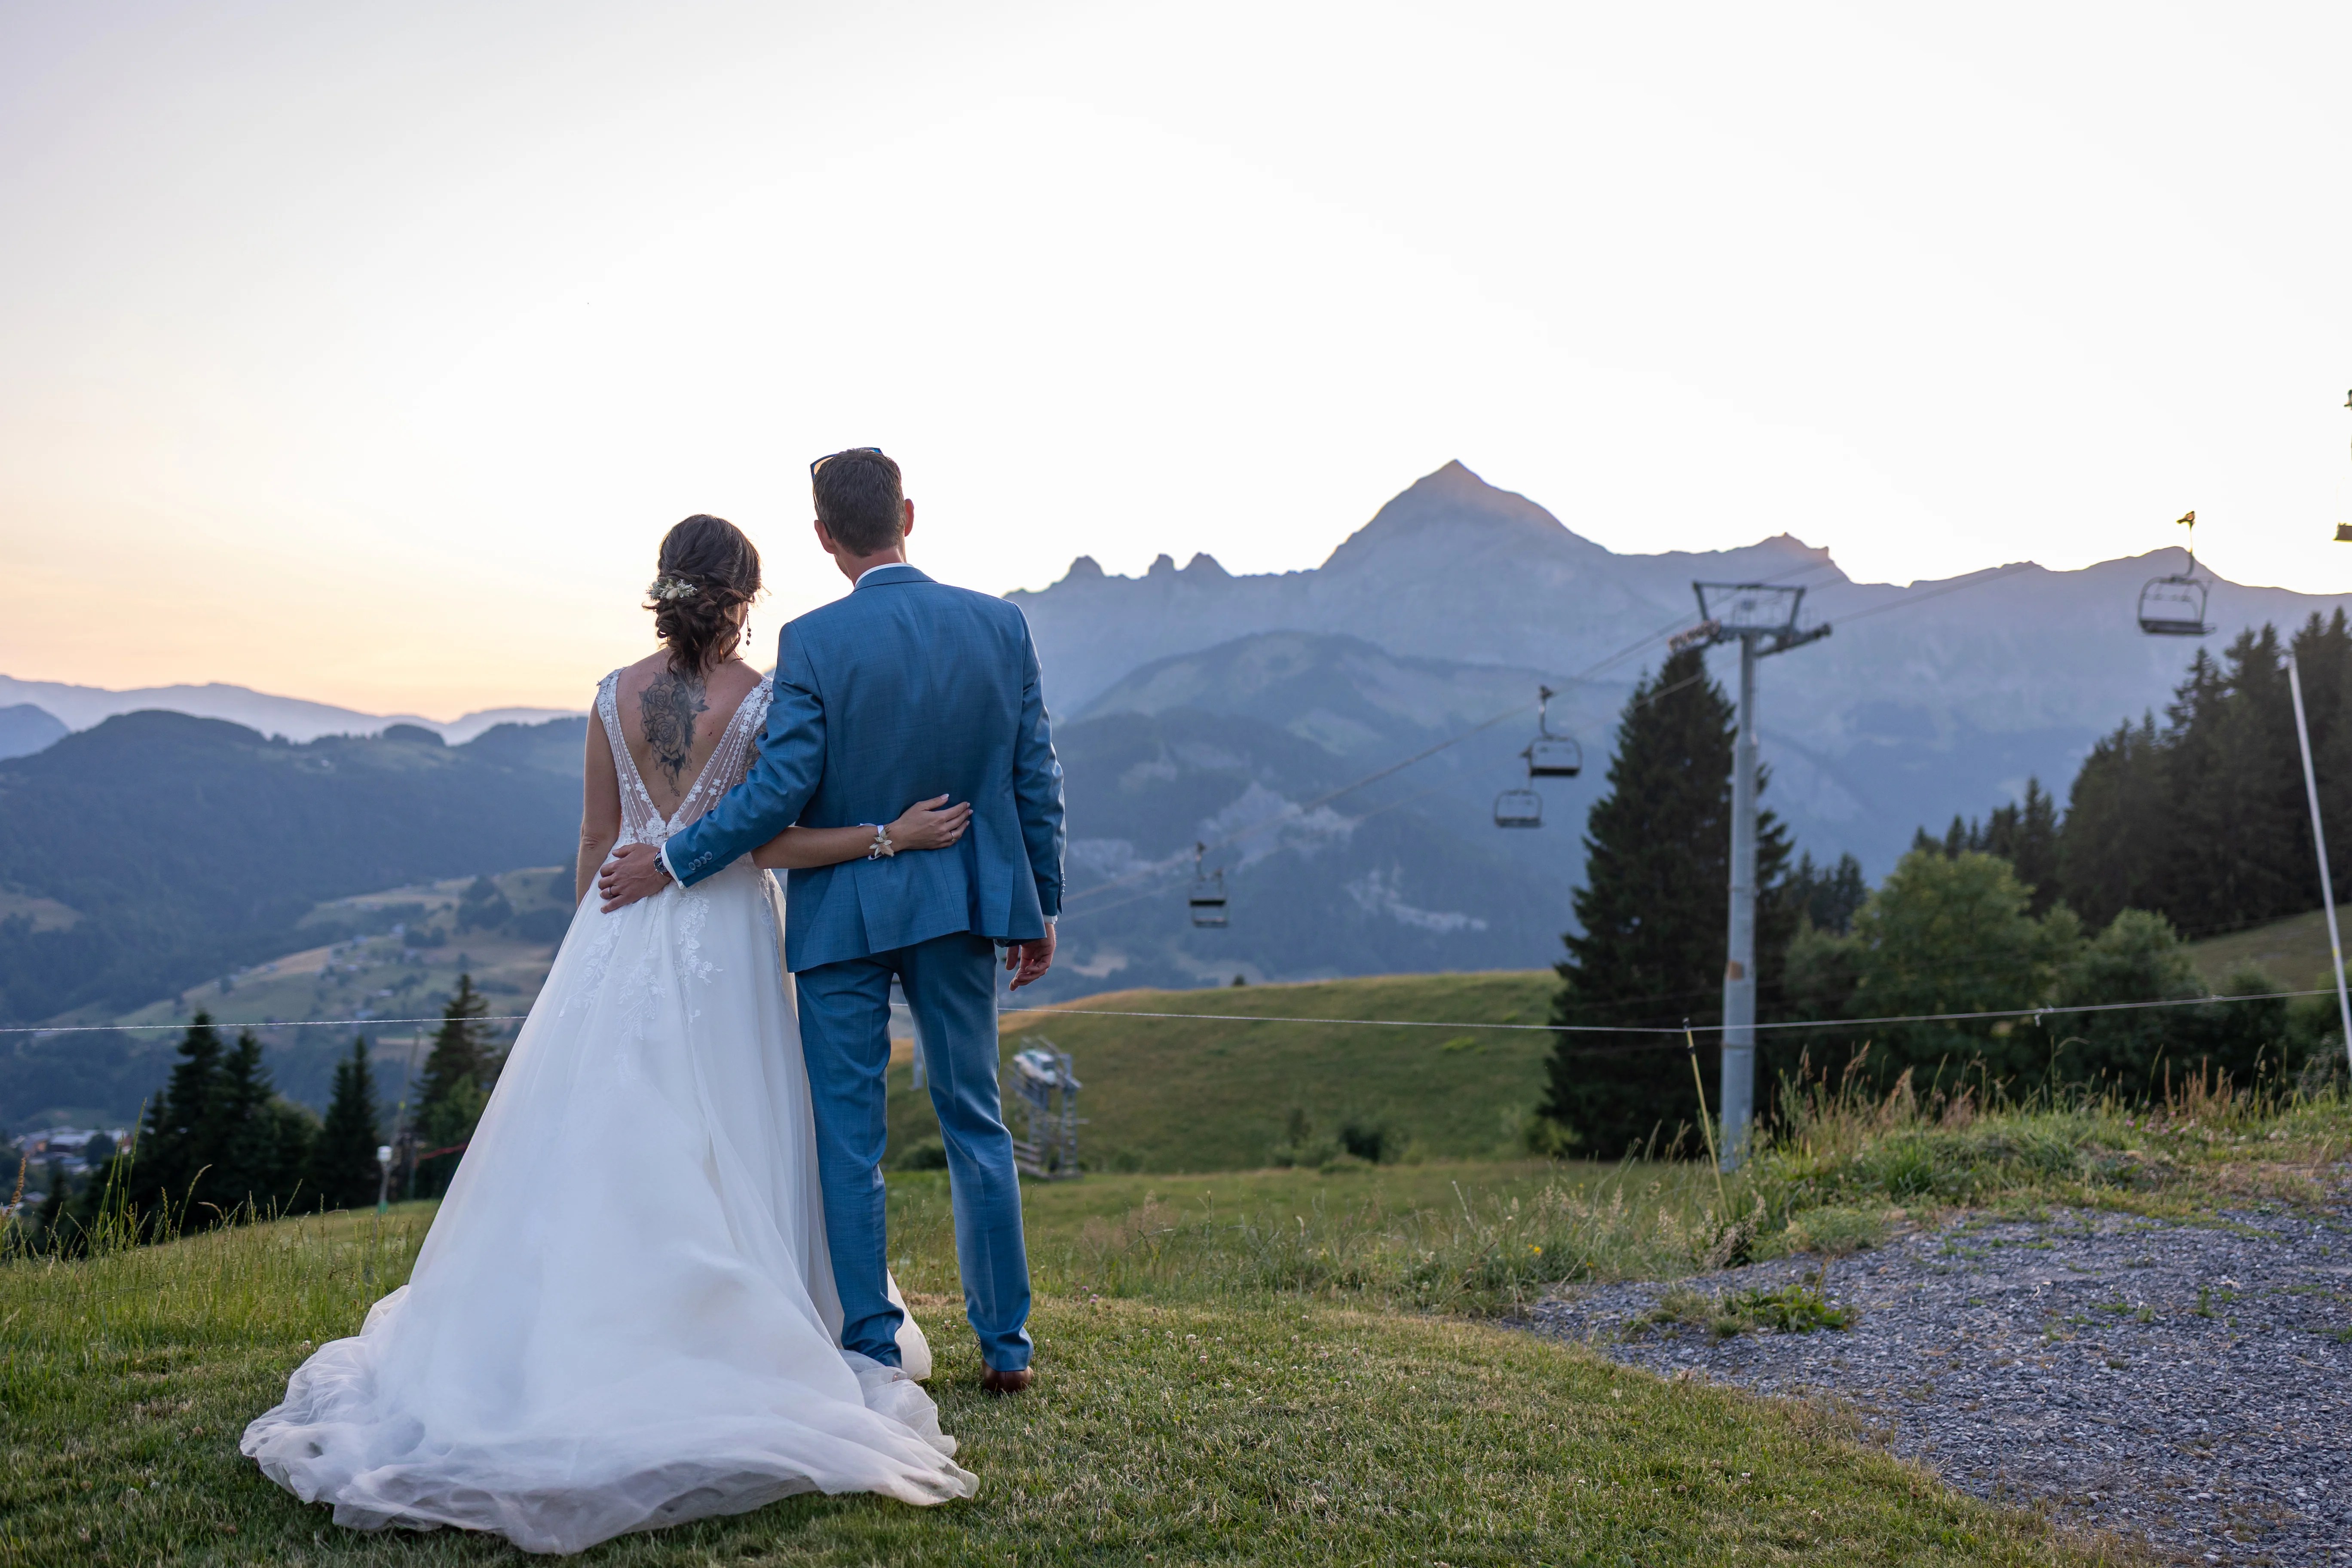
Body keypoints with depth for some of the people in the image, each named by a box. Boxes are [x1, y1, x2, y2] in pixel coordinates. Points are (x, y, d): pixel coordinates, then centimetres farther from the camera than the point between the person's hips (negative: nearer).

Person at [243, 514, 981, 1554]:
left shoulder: (615, 697, 2)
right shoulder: (762, 700, -9)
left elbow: (597, 841, 8)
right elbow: (772, 844, -12)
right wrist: (894, 835, -10)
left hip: (619, 932, 3)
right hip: (725, 937, -3)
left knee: (596, 1140, 10)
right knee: (719, 1154, 5)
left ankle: (562, 1343, 15)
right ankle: (720, 1342, 7)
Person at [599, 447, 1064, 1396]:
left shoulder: (814, 643, -13)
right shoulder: (1001, 624, -1)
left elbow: (780, 791, -15)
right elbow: (1036, 782, 2)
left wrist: (670, 864, -3)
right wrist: (1040, 908, 12)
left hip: (844, 912, -4)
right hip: (964, 902, 4)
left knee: (849, 1140, 6)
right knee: (974, 1122, 14)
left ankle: (871, 1352, 11)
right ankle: (1005, 1345, 19)